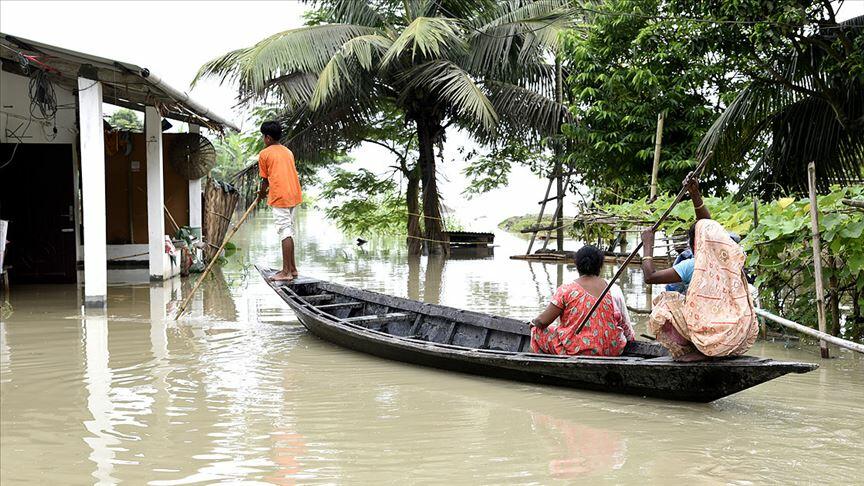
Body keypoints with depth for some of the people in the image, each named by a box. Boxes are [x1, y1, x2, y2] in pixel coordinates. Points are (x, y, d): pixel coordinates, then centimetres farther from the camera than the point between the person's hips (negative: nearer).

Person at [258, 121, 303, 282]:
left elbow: (265, 179, 3)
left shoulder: (264, 154, -2)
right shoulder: (288, 152, 17)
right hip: (294, 195, 7)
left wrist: (262, 194, 23)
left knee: (285, 232, -8)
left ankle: (286, 272, -9)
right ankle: (292, 268, 17)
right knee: (289, 232, 13)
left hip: (280, 197, -7)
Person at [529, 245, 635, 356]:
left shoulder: (566, 290, -10)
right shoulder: (614, 290, -3)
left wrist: (534, 322, 16)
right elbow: (626, 327, 4)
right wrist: (631, 340, 24)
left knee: (538, 331, 17)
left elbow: (542, 321, -7)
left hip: (575, 350, -3)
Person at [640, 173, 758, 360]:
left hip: (713, 338, -5)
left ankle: (691, 350, 0)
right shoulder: (729, 256, 7)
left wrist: (648, 245, 7)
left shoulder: (692, 266, -8)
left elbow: (649, 276, -5)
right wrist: (695, 194, 24)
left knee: (663, 305, 10)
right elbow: (709, 226, 23)